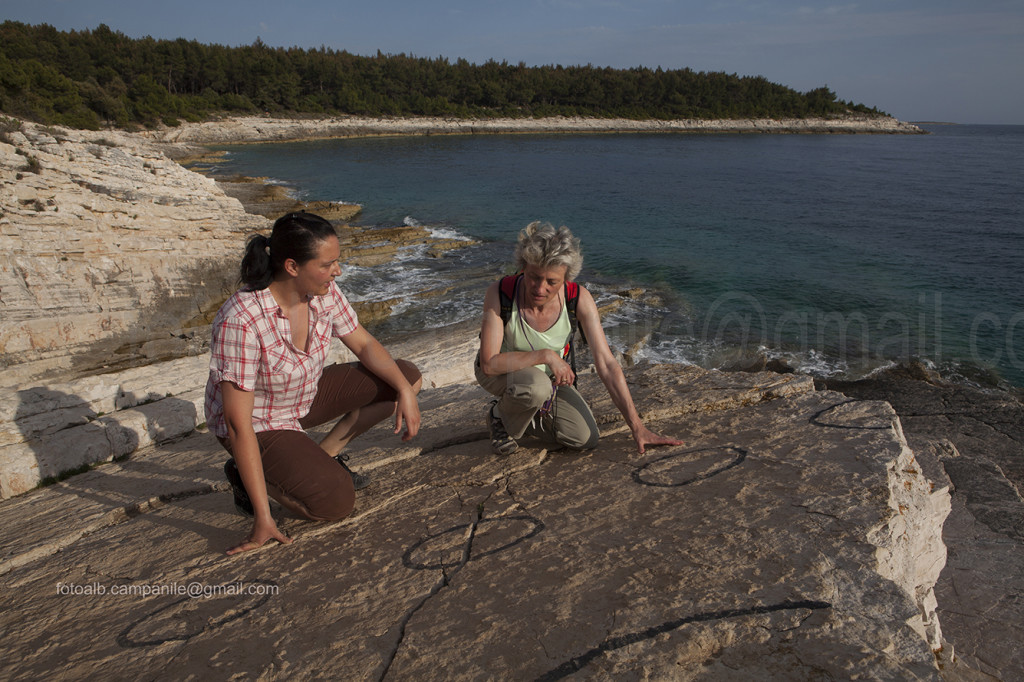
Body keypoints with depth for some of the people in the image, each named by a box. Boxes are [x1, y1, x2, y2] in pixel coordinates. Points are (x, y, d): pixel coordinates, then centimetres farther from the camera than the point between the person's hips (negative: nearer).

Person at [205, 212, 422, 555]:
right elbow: (238, 424, -31)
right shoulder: (241, 322, -35)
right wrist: (263, 518, -29)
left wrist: (405, 391, -16)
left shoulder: (324, 292, -16)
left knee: (407, 376, -4)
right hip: (258, 424, -7)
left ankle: (325, 453, 7)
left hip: (307, 396, 7)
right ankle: (245, 474, 3)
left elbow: (364, 344, 0)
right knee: (337, 502, -24)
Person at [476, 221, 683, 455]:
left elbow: (606, 363, -22)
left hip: (548, 375, 3)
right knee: (536, 386, -37)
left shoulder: (579, 299, -25)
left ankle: (523, 411, 12)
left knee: (586, 438, -13)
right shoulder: (500, 293, -30)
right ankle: (501, 415, -3)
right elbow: (489, 363, -32)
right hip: (500, 372, -3)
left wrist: (637, 427, -23)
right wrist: (546, 355, -36)